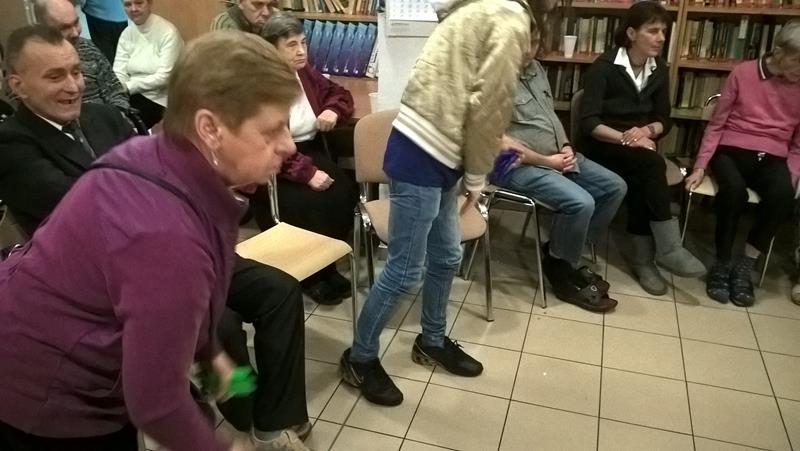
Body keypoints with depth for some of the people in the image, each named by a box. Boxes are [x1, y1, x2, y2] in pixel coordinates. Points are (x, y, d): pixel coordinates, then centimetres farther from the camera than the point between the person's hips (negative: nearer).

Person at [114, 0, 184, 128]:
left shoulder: (168, 32, -10)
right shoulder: (126, 34, 8)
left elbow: (164, 77, -17)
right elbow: (119, 73, 1)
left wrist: (128, 87, -21)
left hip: (160, 100, -5)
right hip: (134, 95, 5)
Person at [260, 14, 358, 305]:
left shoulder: (307, 75, 5)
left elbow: (341, 95, 23)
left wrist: (333, 110, -2)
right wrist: (307, 173, -29)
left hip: (312, 152, 6)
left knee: (346, 193, -20)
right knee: (311, 204, -29)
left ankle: (326, 264, -2)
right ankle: (311, 274, -4)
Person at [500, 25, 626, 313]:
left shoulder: (535, 68, 12)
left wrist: (566, 147, 2)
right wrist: (546, 161, -17)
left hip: (557, 155, 10)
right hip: (518, 164, -10)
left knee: (614, 187, 4)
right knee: (580, 202, -27)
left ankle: (565, 252, 13)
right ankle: (561, 270, -1)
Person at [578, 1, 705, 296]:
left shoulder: (659, 69, 6)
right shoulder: (604, 66, -12)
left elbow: (664, 120, 8)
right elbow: (588, 122, -19)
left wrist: (647, 131, -15)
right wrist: (625, 138, -31)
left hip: (638, 147, 5)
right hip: (601, 146, -5)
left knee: (643, 181, -29)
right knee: (652, 164, -32)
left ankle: (643, 259, -21)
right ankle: (668, 250, -29)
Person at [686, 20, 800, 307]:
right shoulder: (742, 74, -2)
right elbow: (716, 125, 1)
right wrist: (700, 166, -8)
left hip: (772, 158, 2)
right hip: (732, 150, -2)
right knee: (733, 189, -36)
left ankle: (745, 264, -16)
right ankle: (722, 264, -17)